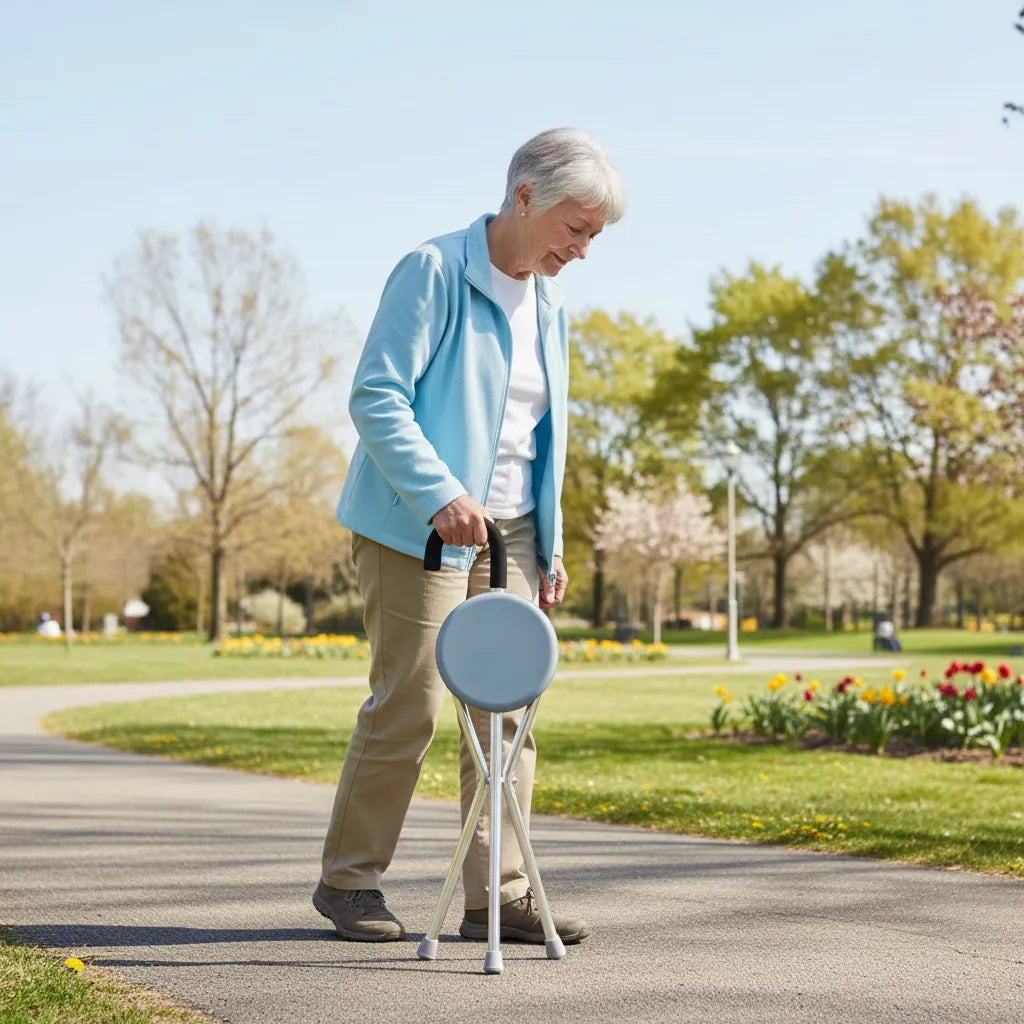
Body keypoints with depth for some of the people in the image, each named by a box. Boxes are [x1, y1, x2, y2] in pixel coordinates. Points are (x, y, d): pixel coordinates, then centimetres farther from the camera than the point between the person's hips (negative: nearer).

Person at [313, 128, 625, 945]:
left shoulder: (547, 304, 14)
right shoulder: (433, 273, -10)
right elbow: (375, 397, -18)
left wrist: (550, 546, 15)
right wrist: (441, 496, -28)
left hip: (508, 531, 8)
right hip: (418, 529, -7)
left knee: (508, 708, 4)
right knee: (410, 703, -5)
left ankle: (499, 894, 10)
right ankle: (349, 879, 11)